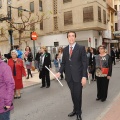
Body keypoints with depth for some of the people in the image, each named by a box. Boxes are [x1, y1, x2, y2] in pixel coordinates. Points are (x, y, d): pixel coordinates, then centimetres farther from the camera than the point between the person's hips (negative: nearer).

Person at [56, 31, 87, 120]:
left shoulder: (81, 48, -5)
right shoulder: (65, 49, 9)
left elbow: (84, 63, -8)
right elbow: (63, 63, 11)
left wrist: (84, 76, -14)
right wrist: (60, 72, -5)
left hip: (78, 76, -4)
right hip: (69, 76, 4)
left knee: (78, 95, 3)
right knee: (73, 95, 14)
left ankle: (78, 113, 24)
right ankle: (75, 110, 34)